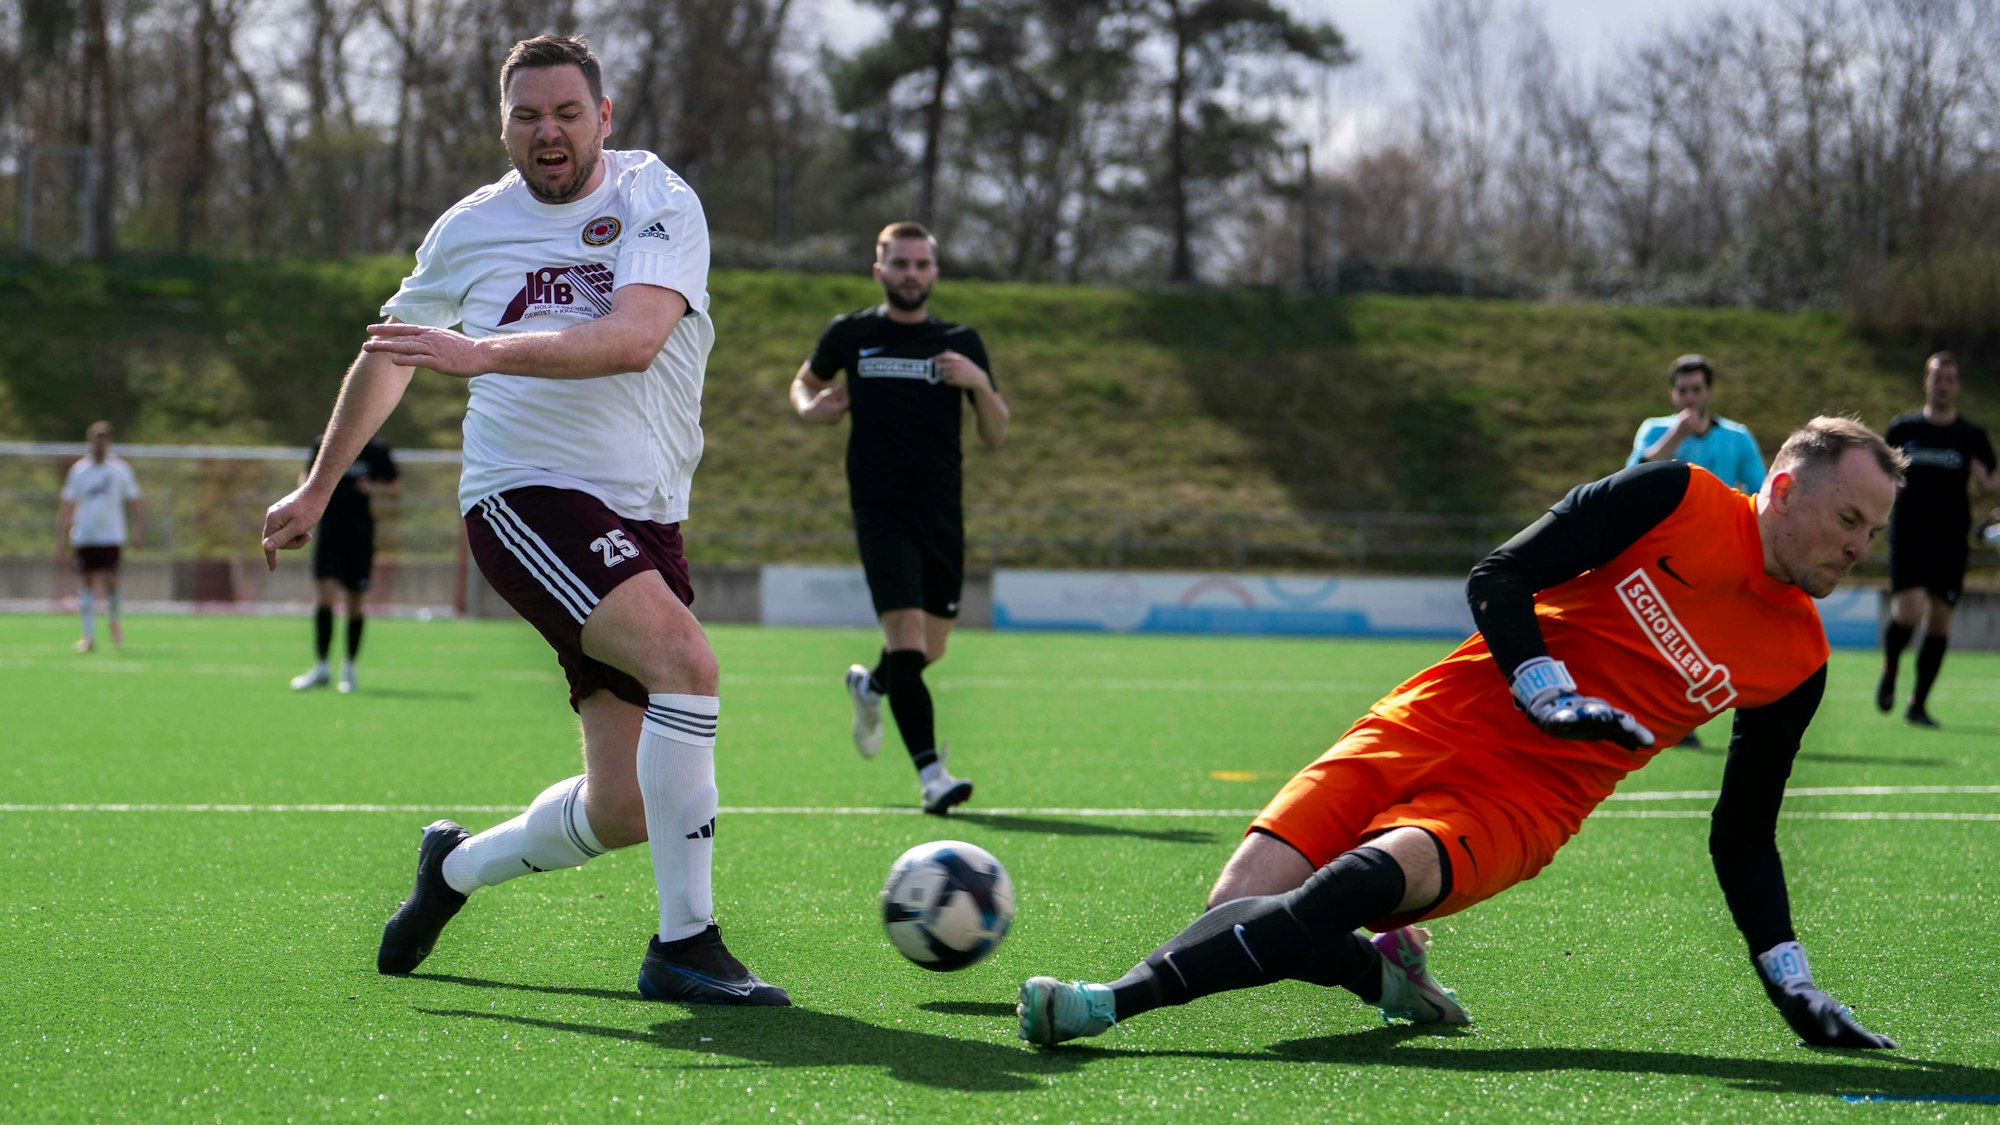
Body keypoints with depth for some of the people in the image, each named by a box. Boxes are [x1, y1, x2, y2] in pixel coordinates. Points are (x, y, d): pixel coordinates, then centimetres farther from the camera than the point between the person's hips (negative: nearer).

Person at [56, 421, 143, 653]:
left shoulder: (120, 470, 2)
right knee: (85, 585, -2)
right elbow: (67, 507, 6)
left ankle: (114, 620, 18)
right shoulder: (78, 471, 4)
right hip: (83, 536, 1)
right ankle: (88, 636, 2)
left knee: (109, 581, -12)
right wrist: (62, 538, 1)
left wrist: (138, 532, 0)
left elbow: (133, 503, 7)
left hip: (111, 537, -1)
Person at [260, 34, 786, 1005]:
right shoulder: (470, 229, 8)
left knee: (624, 810, 0)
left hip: (642, 521, 2)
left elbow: (633, 338, -19)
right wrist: (317, 490, 31)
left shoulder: (656, 203, 0)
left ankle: (458, 866, 30)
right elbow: (389, 352, 26)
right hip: (525, 496, -2)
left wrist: (485, 352, -28)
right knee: (686, 661, -29)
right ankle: (684, 945, -24)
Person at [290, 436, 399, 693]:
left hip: (361, 536, 0)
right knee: (323, 594, -12)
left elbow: (395, 487, 8)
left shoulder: (375, 452, 1)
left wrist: (375, 489, -12)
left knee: (357, 601, 4)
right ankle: (321, 667, -8)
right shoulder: (324, 445, 4)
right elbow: (305, 478, 15)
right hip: (328, 531, 0)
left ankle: (349, 666, 18)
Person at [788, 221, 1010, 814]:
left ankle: (869, 685, 45)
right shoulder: (850, 334, 5)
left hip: (942, 514, 3)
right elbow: (804, 383, 22)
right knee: (907, 641, -18)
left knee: (929, 650, 12)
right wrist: (812, 407, -1)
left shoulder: (961, 342, 7)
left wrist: (980, 385, -12)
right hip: (881, 513, -3)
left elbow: (996, 435, 7)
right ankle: (931, 774, -19)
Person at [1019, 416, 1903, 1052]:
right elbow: (1497, 581, -1)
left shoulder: (1797, 661, 8)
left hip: (1520, 802, 0)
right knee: (1241, 904, -18)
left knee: (1365, 880, -32)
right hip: (1432, 728, 0)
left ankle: (1114, 1001, -38)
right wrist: (1549, 694, -16)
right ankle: (1385, 973, 12)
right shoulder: (1673, 499, -1)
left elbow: (1742, 840, 16)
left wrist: (1790, 981, 9)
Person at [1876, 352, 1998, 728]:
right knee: (1908, 612, -18)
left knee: (1939, 622, 1)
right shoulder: (1902, 429, 7)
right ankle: (1889, 671, 12)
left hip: (1951, 541, 1)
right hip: (1908, 537, -1)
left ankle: (1918, 703, 12)